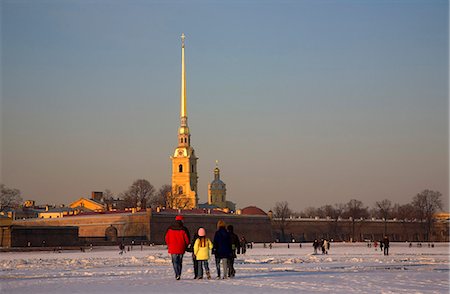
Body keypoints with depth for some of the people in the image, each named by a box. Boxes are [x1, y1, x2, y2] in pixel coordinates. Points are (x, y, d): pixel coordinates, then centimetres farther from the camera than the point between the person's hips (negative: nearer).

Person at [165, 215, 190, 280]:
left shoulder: (170, 229, -1)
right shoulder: (183, 229, -6)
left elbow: (167, 239, 5)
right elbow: (187, 239, -4)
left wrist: (169, 246, 19)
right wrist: (184, 246, 13)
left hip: (172, 249, 0)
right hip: (181, 249, 0)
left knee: (175, 262, 0)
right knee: (180, 262, 12)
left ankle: (177, 274, -18)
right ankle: (179, 274, 12)